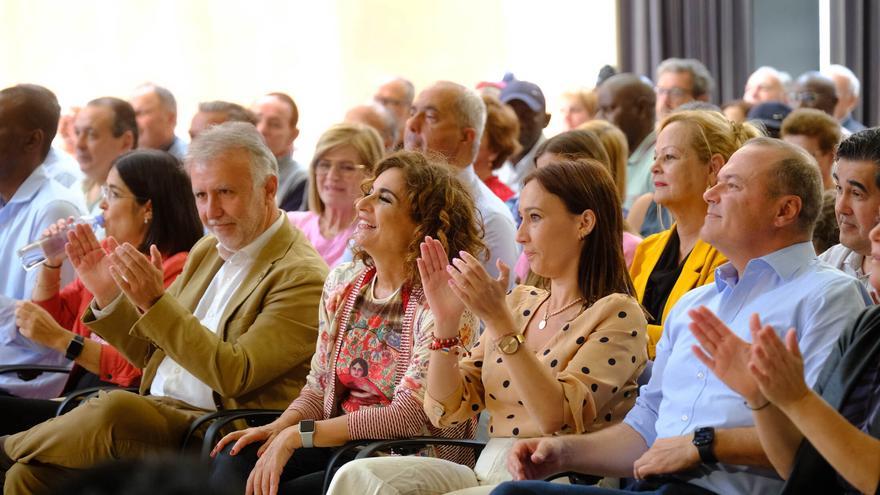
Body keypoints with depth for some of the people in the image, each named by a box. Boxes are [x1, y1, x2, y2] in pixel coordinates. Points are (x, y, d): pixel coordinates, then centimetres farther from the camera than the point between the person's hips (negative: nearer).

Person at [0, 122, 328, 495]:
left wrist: (155, 302, -24)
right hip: (157, 414, 7)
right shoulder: (206, 252, 17)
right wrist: (108, 296, 4)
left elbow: (234, 376, -19)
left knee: (113, 407, -31)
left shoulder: (302, 276, -10)